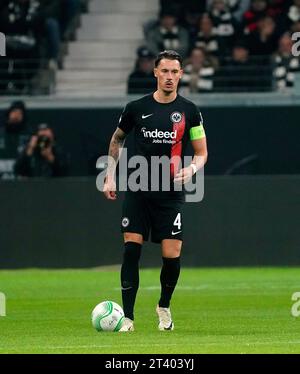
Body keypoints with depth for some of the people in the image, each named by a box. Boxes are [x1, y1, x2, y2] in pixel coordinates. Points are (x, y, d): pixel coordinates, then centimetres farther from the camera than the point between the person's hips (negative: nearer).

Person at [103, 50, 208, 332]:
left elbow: (201, 152, 8)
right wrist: (110, 176, 12)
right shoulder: (136, 108, 3)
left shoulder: (189, 111, 2)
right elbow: (117, 140, 19)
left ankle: (164, 306, 22)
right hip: (137, 191, 0)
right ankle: (127, 316, -5)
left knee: (172, 255, -7)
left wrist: (191, 168, -13)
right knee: (132, 247, -10)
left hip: (170, 193, 0)